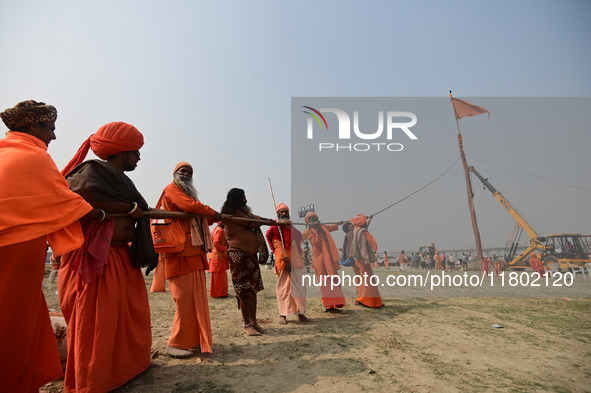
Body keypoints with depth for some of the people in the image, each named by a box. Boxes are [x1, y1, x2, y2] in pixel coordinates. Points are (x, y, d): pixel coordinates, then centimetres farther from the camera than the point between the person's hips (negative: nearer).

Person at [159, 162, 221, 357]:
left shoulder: (189, 192, 26)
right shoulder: (171, 189, 0)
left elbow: (202, 218, 28)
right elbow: (190, 205, -18)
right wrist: (213, 213, -7)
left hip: (195, 253, 9)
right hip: (181, 253, -9)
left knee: (197, 297, 10)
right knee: (185, 298, -8)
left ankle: (193, 339, 19)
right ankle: (175, 344, 3)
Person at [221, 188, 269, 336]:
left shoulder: (243, 211, 19)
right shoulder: (233, 212, -11)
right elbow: (253, 223, -13)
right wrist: (261, 219, 4)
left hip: (250, 254, 9)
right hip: (238, 255, -9)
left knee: (253, 290, 10)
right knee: (245, 291, -3)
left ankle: (254, 322, 20)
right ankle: (246, 324, 9)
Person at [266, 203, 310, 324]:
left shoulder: (291, 226, 19)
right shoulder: (275, 227, -4)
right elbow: (277, 244, -13)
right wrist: (285, 259, -22)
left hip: (296, 261, 7)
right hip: (285, 261, -7)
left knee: (300, 287, 8)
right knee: (284, 288, -2)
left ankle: (300, 313, 17)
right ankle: (283, 314, 8)